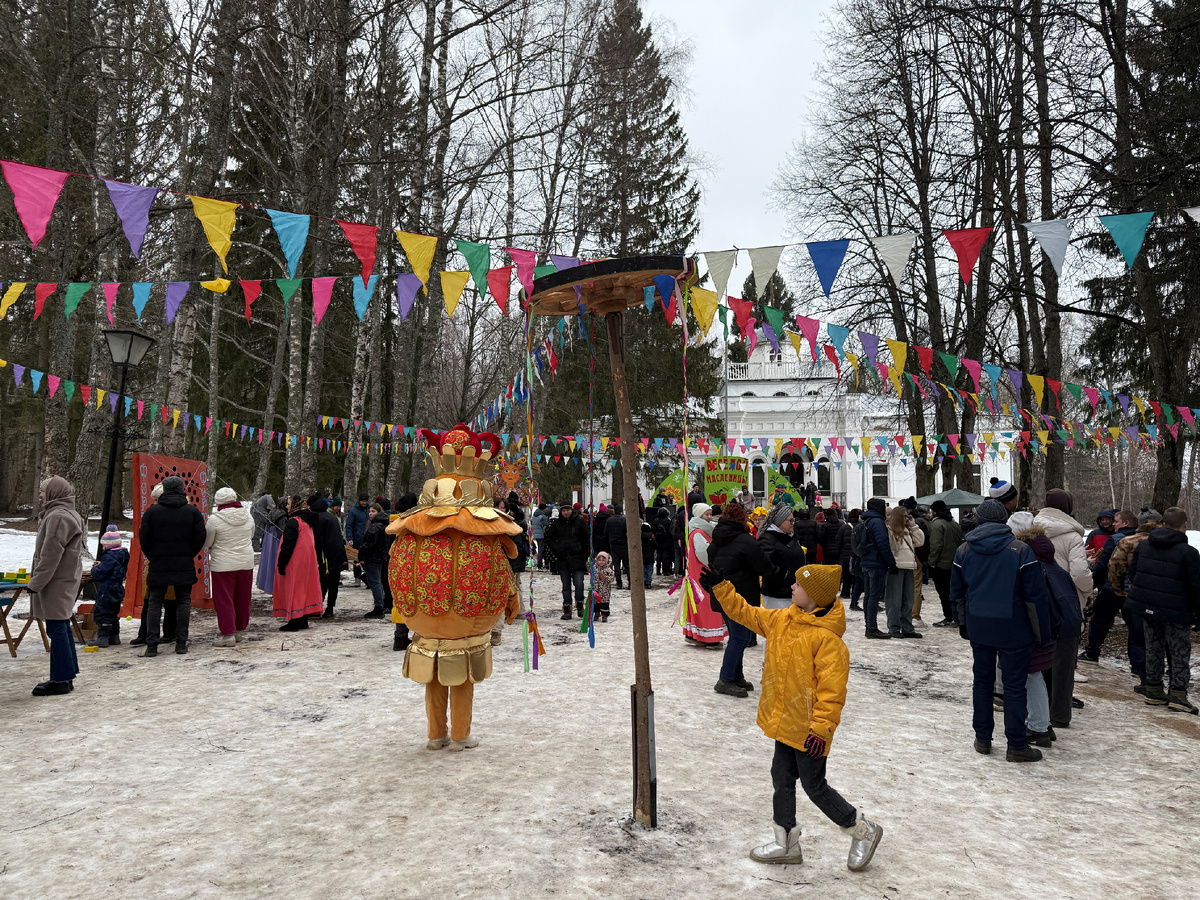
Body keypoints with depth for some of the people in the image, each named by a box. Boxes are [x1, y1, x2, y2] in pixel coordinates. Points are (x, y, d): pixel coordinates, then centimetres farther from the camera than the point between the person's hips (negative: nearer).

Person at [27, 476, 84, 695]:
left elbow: (50, 555, -21)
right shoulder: (68, 514, 17)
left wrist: (36, 583, -18)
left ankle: (61, 680, -1)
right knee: (61, 627, 15)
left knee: (57, 629, -6)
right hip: (65, 581, 10)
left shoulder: (57, 517, -17)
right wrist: (37, 580, 22)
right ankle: (66, 675, 22)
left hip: (56, 583, -10)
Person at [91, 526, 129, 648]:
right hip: (118, 590, 10)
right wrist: (100, 565, 11)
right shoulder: (123, 555, 9)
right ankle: (114, 637, 22)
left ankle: (103, 638, -4)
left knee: (102, 614, -4)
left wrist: (94, 569, 0)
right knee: (114, 614, 17)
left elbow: (99, 574, -21)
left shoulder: (109, 557, -20)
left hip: (106, 591, -10)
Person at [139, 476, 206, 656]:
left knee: (154, 603, 7)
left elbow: (143, 538, -1)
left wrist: (152, 556, 14)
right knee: (183, 602, 7)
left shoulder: (152, 511, -4)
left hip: (158, 565, 0)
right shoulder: (193, 511, -2)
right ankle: (181, 643, 6)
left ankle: (151, 645, 3)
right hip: (184, 566, 0)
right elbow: (200, 537, 0)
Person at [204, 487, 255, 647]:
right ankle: (241, 631, 23)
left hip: (223, 565, -5)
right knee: (243, 599, 13)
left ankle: (228, 635, 2)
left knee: (224, 599, 3)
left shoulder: (215, 519, -13)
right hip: (246, 563, 5)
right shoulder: (247, 516, 1)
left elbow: (207, 543, -4)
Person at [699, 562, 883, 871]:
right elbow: (745, 613, 12)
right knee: (782, 779, 17)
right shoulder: (781, 620, 0)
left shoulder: (826, 637, -24)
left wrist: (821, 728, -24)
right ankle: (786, 844, 33)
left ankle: (864, 831, 29)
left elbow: (832, 688, -23)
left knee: (814, 786, 6)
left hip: (807, 729, -8)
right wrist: (721, 587, 7)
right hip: (785, 722, 8)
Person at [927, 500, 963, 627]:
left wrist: (932, 561, -14)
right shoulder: (954, 523, 12)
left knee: (943, 593, -2)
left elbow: (936, 545, -21)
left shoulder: (937, 524, -15)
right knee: (951, 591, 15)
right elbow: (960, 542, 18)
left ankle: (948, 618, 0)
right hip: (953, 563, 8)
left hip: (941, 564, -8)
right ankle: (955, 617, 19)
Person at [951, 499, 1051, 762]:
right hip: (1013, 630, -3)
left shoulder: (964, 551, 1)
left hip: (978, 627, 4)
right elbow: (1036, 595, -9)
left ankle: (982, 738, 23)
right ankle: (1017, 746, 10)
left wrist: (963, 624, 19)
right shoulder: (1020, 550, -11)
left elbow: (957, 593, 8)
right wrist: (1041, 631, -1)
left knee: (983, 681, 16)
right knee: (1015, 686, 5)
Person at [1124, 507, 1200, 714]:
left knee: (1154, 648, 14)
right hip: (1175, 611, -5)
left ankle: (1153, 691, 19)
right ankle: (1178, 695, 3)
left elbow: (1132, 574, 10)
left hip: (1147, 607, 5)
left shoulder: (1143, 545, 5)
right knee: (1180, 652, 6)